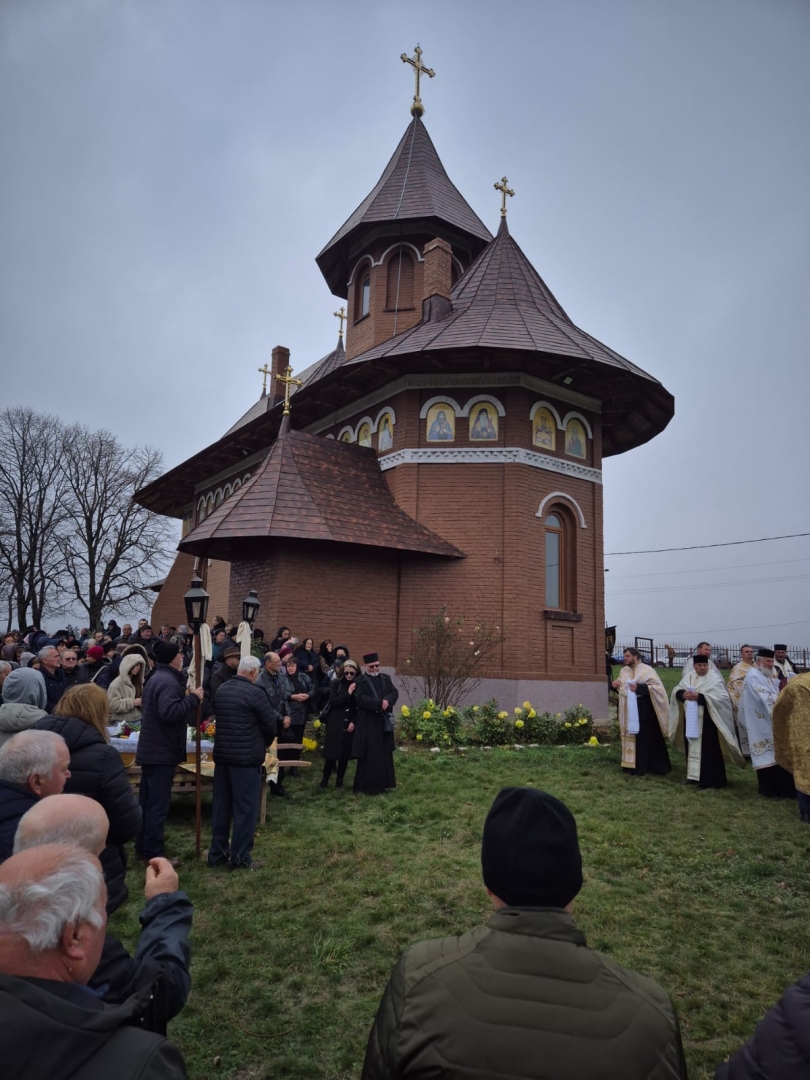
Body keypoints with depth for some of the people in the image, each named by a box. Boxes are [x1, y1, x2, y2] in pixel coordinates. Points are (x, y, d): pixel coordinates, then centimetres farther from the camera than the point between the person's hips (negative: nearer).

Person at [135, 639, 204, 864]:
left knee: (147, 801, 16)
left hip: (151, 748, 11)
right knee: (158, 803, -4)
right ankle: (154, 854, 2)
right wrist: (192, 698, -23)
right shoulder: (168, 681, -20)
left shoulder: (158, 677, 15)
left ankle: (143, 847, 26)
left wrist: (188, 699, 13)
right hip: (161, 751, -11)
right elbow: (169, 712, -32)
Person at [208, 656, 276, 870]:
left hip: (222, 754, 7)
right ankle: (240, 857, 9)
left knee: (221, 806, 15)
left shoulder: (221, 690, 6)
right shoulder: (254, 692, -15)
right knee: (245, 807, 3)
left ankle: (217, 853, 23)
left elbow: (218, 717, 14)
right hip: (246, 757, -7)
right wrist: (265, 744, 9)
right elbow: (270, 724, -10)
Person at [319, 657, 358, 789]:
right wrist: (348, 693, -19)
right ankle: (325, 779, 12)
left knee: (345, 753, 5)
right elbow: (332, 701, -12)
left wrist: (354, 722, -7)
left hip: (350, 724, 2)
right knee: (332, 752, -1)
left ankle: (340, 780, 16)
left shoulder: (358, 686, 1)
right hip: (335, 723, -2)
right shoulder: (337, 683, -2)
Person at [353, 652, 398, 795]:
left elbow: (395, 693, 3)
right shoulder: (360, 681, -5)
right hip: (368, 723, -5)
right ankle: (368, 786, 4)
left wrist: (387, 701, -18)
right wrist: (379, 703, -22)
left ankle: (382, 783, 19)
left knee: (384, 754, 10)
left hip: (384, 721, 5)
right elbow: (360, 699, -16)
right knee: (370, 755, -3)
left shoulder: (386, 678, 12)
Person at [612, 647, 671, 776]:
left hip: (643, 710, -7)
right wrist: (615, 685, -2)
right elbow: (621, 686, 21)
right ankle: (632, 766, 20)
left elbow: (657, 686, -16)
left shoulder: (647, 670, -11)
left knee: (644, 738, -1)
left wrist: (639, 688, -25)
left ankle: (641, 768, 8)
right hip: (627, 709, 7)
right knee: (630, 737, 11)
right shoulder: (623, 671, 9)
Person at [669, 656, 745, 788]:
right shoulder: (688, 677, 8)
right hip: (690, 719, 6)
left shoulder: (714, 678, -9)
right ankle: (694, 775, 25)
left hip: (706, 720, -6)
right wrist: (683, 694, -15)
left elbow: (722, 697, -18)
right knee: (692, 748, 13)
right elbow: (676, 691, 9)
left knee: (708, 750, -2)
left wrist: (700, 697, -24)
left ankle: (710, 779, 6)